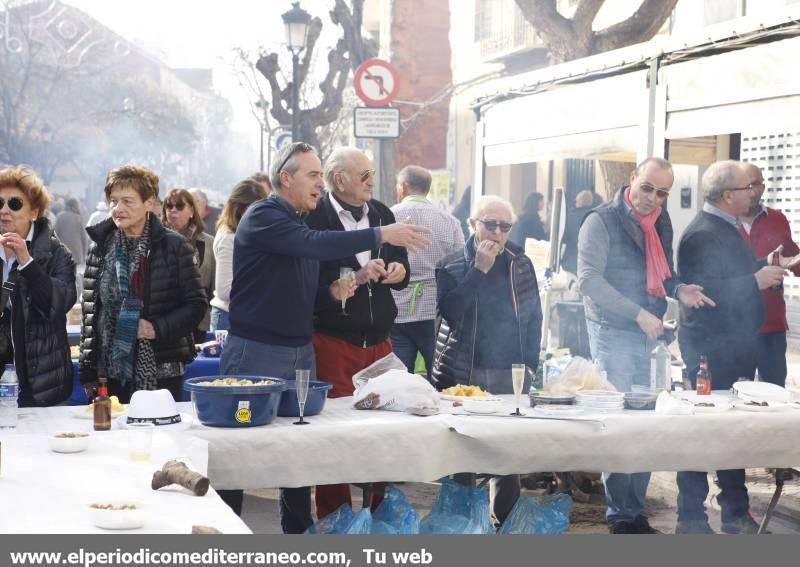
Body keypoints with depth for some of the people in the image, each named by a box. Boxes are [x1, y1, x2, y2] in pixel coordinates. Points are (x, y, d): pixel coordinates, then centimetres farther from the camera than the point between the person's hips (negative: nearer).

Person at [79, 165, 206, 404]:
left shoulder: (173, 246, -2)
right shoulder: (99, 247, 7)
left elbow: (197, 304, 1)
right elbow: (89, 310, 9)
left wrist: (158, 328, -14)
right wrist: (88, 373, 5)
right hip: (109, 373, 2)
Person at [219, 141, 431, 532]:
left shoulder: (300, 223, 15)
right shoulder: (262, 217, -12)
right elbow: (314, 245, -29)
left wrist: (332, 292, 1)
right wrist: (381, 235, -30)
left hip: (300, 351, 8)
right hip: (257, 352, -8)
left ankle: (298, 529, 18)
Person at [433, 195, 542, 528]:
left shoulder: (521, 265, 8)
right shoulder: (452, 266, 0)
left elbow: (534, 317, 11)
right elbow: (450, 311, -16)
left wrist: (529, 365, 3)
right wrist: (478, 269, -17)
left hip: (511, 376, 2)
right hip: (463, 374, -2)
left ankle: (504, 523, 17)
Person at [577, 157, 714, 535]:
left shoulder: (661, 223, 10)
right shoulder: (602, 222, -11)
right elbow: (589, 280, -18)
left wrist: (678, 289, -2)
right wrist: (639, 313, -20)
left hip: (646, 334, 6)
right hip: (613, 334, -6)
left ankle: (635, 509, 18)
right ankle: (622, 516, 5)